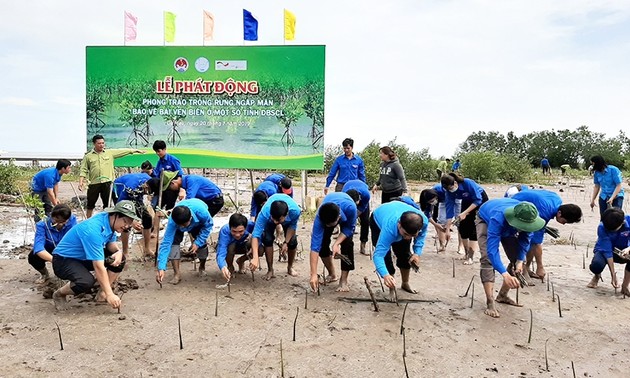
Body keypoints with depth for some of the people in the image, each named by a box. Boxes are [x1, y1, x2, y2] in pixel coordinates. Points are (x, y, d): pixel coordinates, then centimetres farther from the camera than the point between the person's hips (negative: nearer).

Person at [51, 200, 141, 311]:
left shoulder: (110, 222, -9)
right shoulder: (93, 230, -34)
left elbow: (111, 244, 9)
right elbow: (99, 266, -35)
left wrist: (118, 252, -16)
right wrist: (110, 294, -33)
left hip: (84, 258, 9)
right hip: (63, 260, -9)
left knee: (120, 259, -5)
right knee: (87, 282, -34)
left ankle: (103, 293, 3)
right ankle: (59, 294, -3)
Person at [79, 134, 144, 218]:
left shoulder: (110, 153, 7)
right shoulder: (88, 156, 4)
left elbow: (123, 151, 10)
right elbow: (83, 170, 2)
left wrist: (136, 150, 10)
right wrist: (81, 182, -8)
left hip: (107, 182, 1)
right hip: (94, 183, -1)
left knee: (107, 204, 8)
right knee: (90, 204, 7)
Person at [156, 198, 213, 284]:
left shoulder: (201, 211, -45)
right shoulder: (172, 221, -42)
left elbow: (208, 225, -24)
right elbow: (166, 243, -43)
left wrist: (198, 242, -32)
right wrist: (161, 268, -49)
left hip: (198, 222, 0)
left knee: (201, 243, -12)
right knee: (174, 242, -24)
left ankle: (202, 267, 20)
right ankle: (177, 273, -13)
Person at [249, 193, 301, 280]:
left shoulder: (295, 211, -44)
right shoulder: (265, 213, -46)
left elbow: (292, 226, -21)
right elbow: (255, 235, -48)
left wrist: (286, 242, -24)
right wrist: (255, 258, -57)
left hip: (289, 219, 1)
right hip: (269, 220, 0)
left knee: (292, 242, -10)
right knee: (267, 239, -20)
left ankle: (290, 267, 18)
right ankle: (270, 270, -1)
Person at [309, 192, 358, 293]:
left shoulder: (350, 207, -45)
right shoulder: (320, 217, -41)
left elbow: (349, 228, -24)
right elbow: (315, 246, -42)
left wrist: (336, 243, -37)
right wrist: (313, 274, -46)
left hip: (346, 213, -1)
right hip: (326, 213, 1)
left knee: (347, 244, -17)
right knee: (322, 242, -11)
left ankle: (343, 281, -6)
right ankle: (332, 274, 12)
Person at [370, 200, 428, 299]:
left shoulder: (424, 221, -38)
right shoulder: (389, 228, -51)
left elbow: (421, 235, -13)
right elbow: (378, 255, -54)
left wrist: (417, 253, -27)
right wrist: (385, 275, -70)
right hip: (378, 221, -4)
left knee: (404, 255, 8)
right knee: (386, 257, -14)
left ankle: (405, 284, 34)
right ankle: (392, 289, 6)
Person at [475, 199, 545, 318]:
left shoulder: (527, 218, -33)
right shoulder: (498, 218, -48)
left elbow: (524, 240, -15)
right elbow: (492, 249, -50)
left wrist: (520, 261, -27)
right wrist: (505, 274, -60)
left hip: (508, 227, 5)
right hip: (485, 220, -5)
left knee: (516, 260, -1)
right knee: (487, 258, -24)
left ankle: (502, 296, 17)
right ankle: (490, 303, -24)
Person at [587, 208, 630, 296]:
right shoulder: (602, 227, -28)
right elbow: (607, 251, -28)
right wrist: (613, 275, -30)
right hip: (604, 250, -2)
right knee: (596, 265, -36)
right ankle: (597, 276, 8)